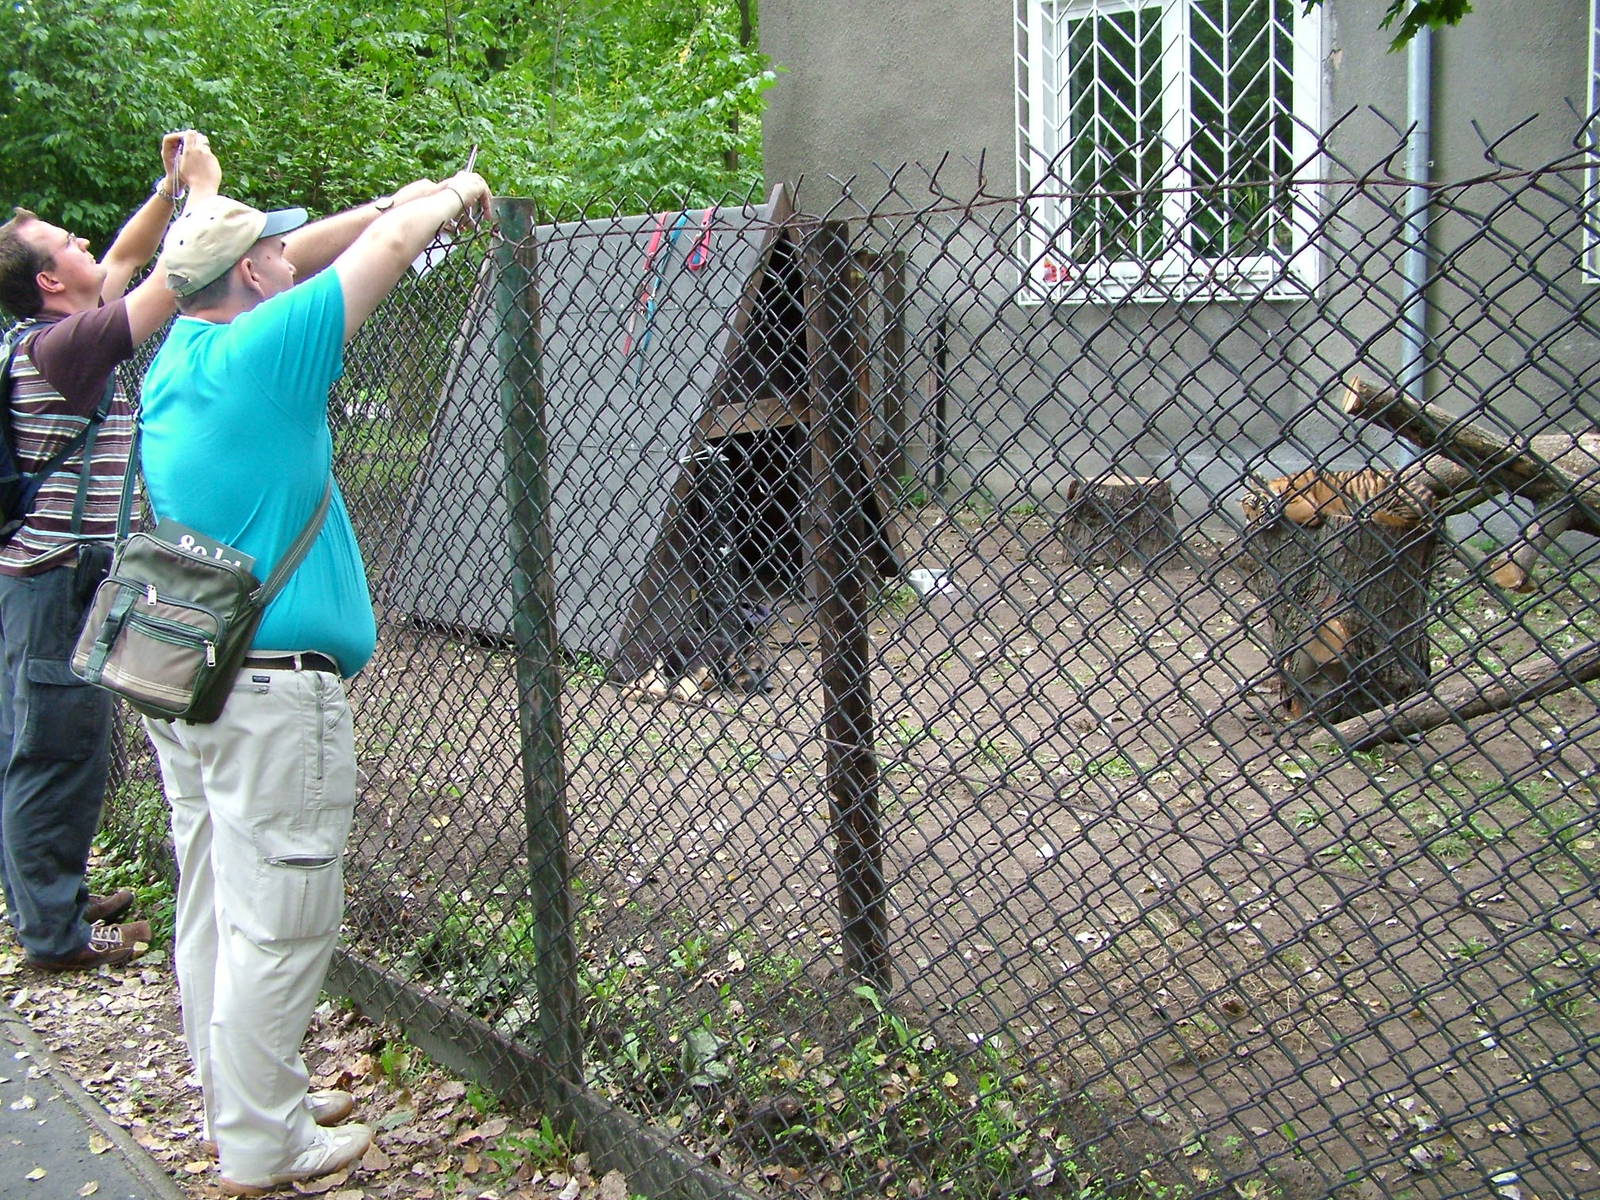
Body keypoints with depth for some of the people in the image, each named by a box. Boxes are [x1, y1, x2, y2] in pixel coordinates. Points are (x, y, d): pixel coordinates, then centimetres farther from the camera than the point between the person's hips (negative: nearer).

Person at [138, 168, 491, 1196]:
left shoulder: (180, 352, 9)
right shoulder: (262, 350, -15)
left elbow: (296, 254, 22)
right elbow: (391, 245, -8)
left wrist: (403, 197, 24)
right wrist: (452, 197, 11)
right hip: (272, 693, -9)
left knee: (216, 910, 17)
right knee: (278, 924, 1)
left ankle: (242, 1100, 31)